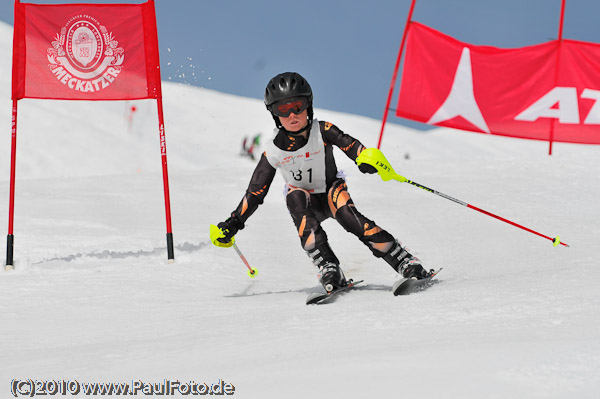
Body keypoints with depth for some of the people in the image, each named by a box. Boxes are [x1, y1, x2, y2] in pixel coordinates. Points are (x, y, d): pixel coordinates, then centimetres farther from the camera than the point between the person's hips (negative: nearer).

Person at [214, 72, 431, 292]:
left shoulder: (322, 131, -17)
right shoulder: (274, 151, -11)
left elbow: (349, 144, -31)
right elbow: (255, 191, -2)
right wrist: (234, 223, -2)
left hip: (331, 191, -1)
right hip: (306, 202, 1)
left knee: (348, 216, -30)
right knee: (295, 196, -32)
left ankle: (404, 261, -26)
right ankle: (328, 268, -39)